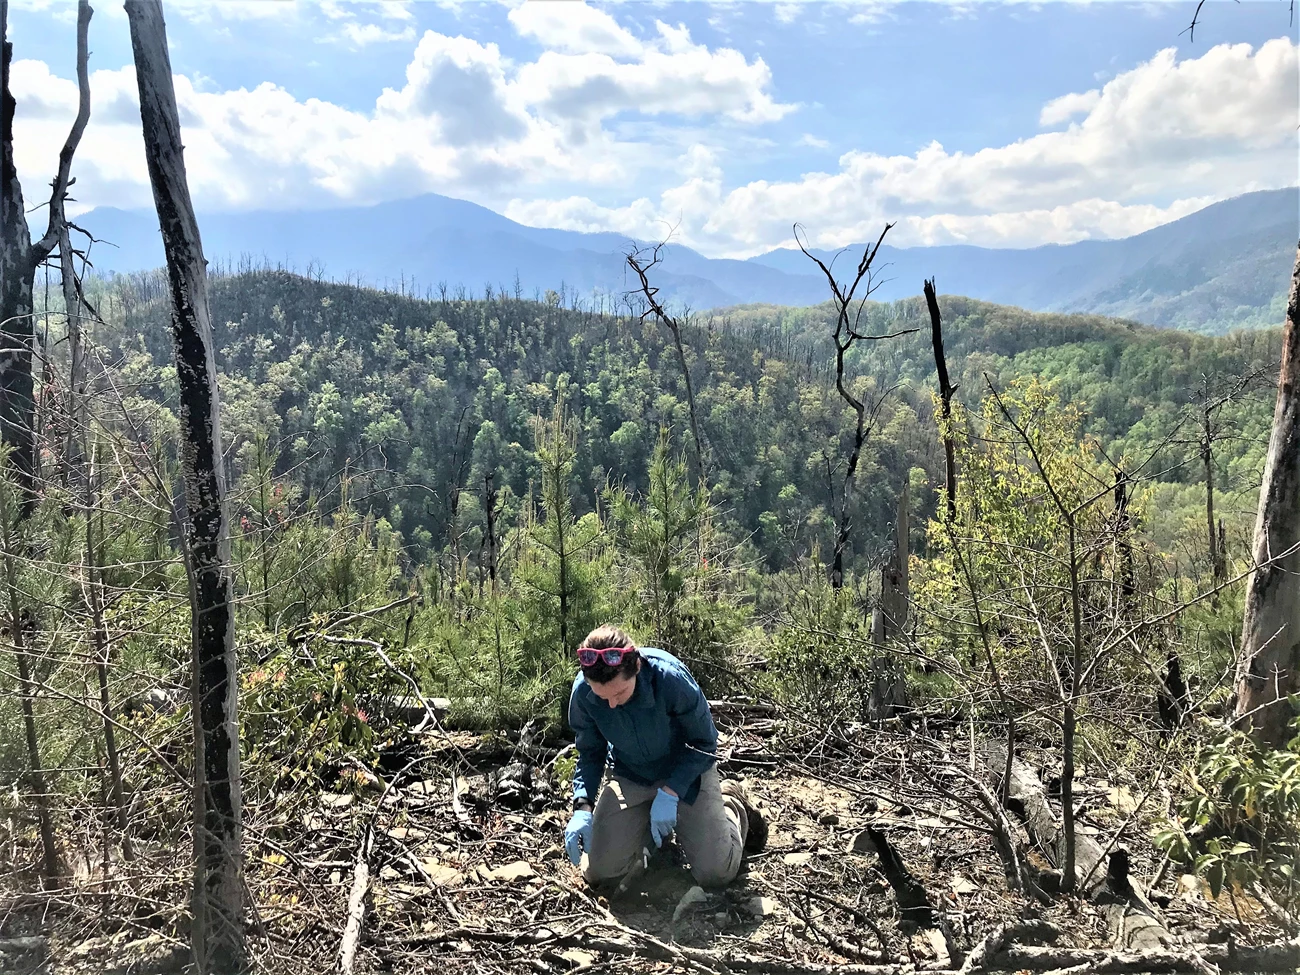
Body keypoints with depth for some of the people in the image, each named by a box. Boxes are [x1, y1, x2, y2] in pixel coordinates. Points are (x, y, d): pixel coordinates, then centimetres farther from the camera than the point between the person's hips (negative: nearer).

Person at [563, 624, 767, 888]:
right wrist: (582, 807, -22)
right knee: (599, 872, -2)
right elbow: (590, 753, -7)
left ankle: (731, 804, 24)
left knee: (715, 873, -8)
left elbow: (704, 743, -20)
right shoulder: (582, 691, -24)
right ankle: (643, 822, 27)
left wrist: (669, 792, -29)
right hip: (630, 776, 3)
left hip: (687, 770, -3)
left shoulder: (672, 678, -35)